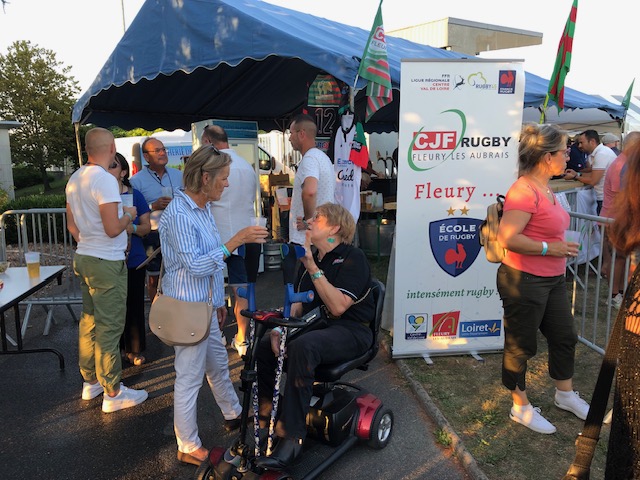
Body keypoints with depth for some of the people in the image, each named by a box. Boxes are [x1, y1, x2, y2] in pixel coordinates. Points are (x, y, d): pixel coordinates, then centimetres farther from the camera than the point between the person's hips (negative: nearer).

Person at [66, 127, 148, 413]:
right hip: (106, 263, -9)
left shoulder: (75, 179, 9)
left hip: (84, 258, 9)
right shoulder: (105, 180, -19)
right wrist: (129, 215, -6)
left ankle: (90, 381, 31)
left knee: (89, 322, 17)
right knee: (108, 328, -1)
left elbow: (71, 225, 16)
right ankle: (112, 393, 10)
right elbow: (113, 229, -24)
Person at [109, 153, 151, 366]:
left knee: (133, 305, 5)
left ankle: (134, 350, 20)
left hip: (133, 260, 0)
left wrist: (132, 228, -18)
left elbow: (146, 227, 3)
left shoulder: (135, 195, 0)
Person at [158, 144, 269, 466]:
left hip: (205, 304, 9)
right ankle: (188, 448, 21)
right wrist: (236, 241, -26)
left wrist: (218, 301, 19)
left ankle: (234, 416, 44)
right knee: (190, 377, 4)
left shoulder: (203, 208, 7)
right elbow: (195, 265, -24)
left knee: (218, 364, 24)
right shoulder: (178, 215, -21)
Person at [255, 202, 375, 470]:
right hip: (314, 326, 8)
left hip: (350, 331, -7)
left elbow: (338, 307, -22)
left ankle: (292, 435, -26)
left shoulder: (352, 258, -10)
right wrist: (279, 328, -8)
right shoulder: (309, 258, 12)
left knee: (302, 347, -35)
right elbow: (296, 306, 11)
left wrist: (313, 268, -23)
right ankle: (264, 414, 3)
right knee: (264, 345, -11)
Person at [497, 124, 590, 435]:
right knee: (521, 345, 7)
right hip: (524, 281, -10)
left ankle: (565, 395, 44)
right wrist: (549, 248, -21)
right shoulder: (524, 190, -22)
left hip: (552, 279, 10)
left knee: (564, 337, 22)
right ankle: (521, 408, 26)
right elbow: (507, 237, -29)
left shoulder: (545, 188, 9)